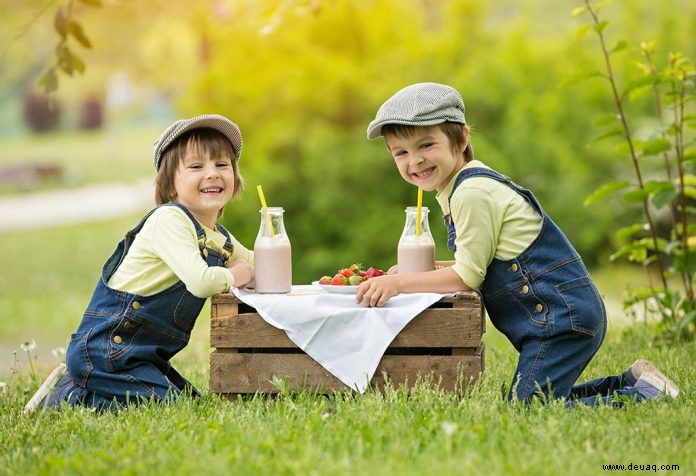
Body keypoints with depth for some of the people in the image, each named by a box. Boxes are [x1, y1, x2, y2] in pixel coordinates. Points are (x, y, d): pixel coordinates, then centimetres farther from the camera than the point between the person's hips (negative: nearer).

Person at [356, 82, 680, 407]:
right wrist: (425, 269, 11)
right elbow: (483, 265, 20)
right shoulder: (470, 185, 16)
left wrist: (398, 283, -12)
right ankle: (632, 381, 20)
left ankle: (644, 395, -8)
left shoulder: (473, 192, -16)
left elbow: (467, 276, -14)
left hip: (560, 316, -10)